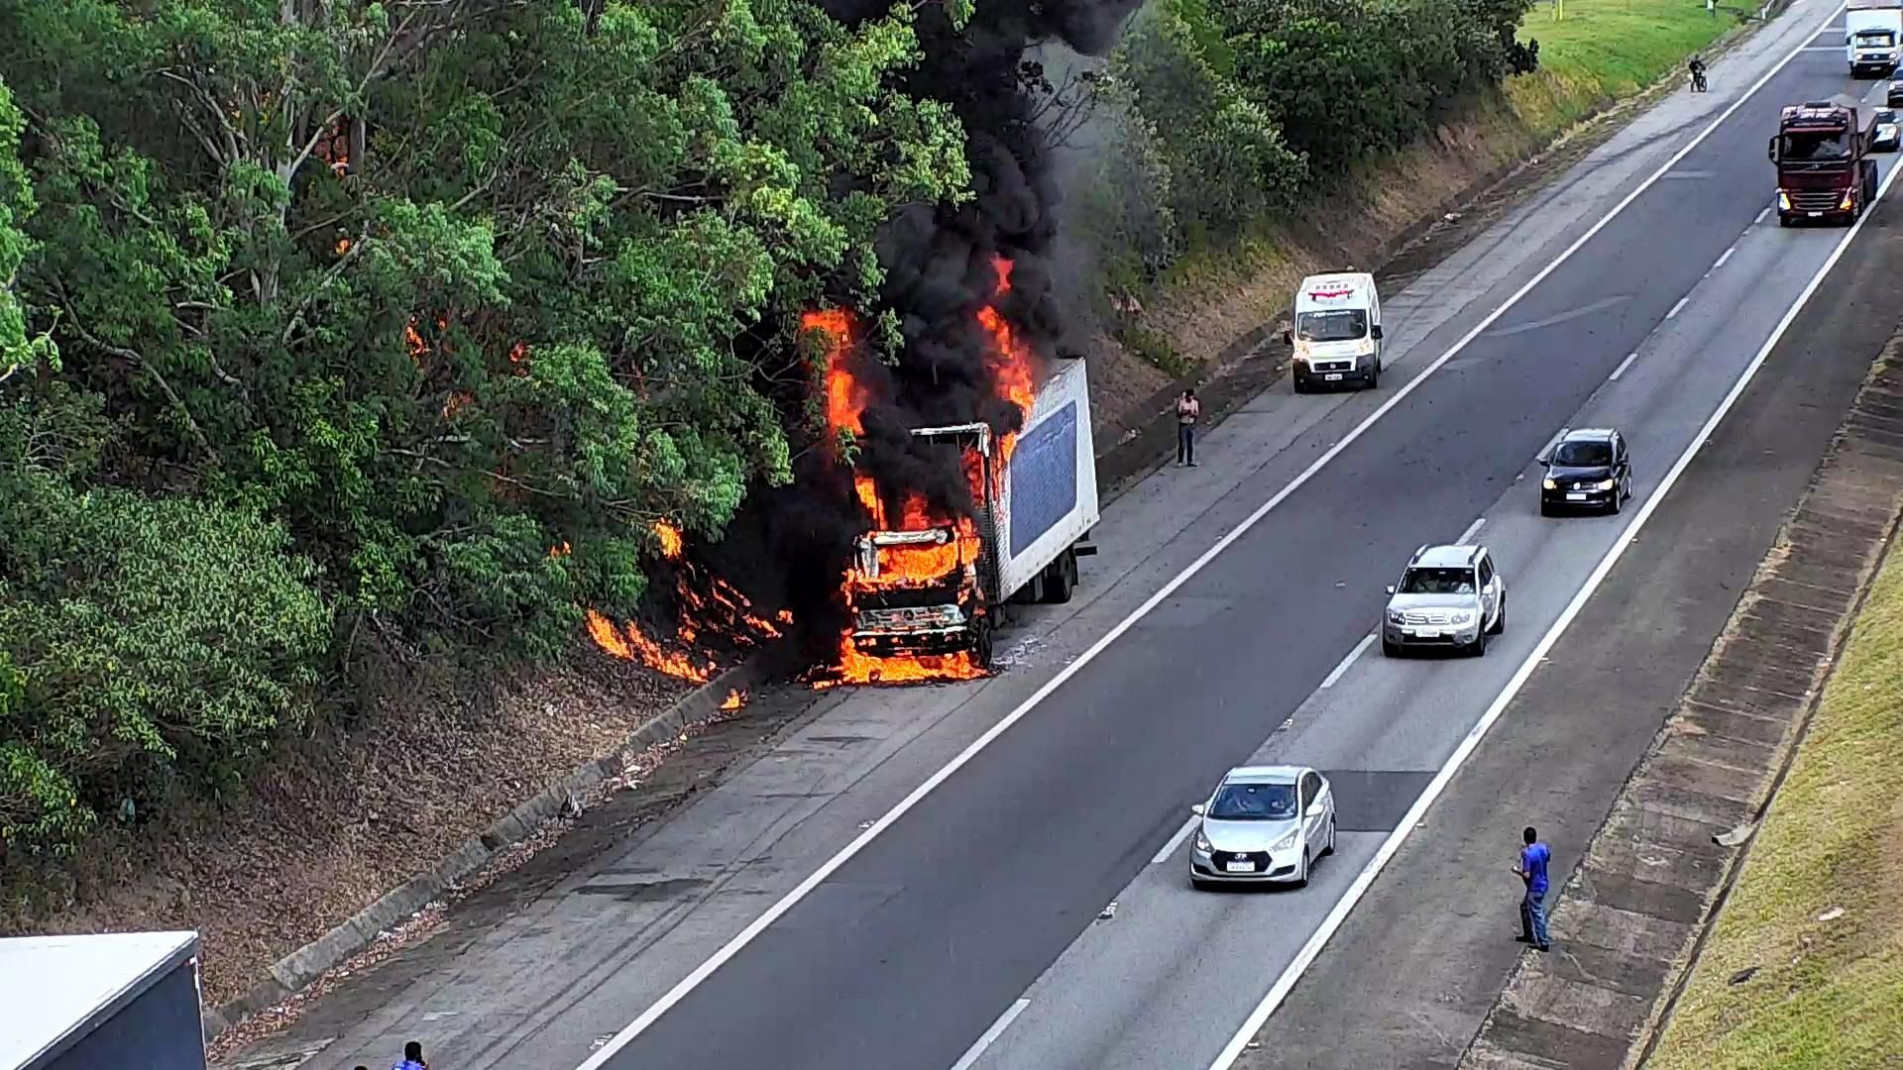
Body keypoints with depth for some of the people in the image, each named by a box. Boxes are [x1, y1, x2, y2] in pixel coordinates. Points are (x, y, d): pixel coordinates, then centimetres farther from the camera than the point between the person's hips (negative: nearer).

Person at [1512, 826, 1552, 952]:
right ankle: (1529, 935, 36)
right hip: (1543, 884, 9)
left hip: (1534, 888, -9)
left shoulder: (1527, 854, -27)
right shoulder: (1543, 848, -4)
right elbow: (1548, 858, 18)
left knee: (1537, 915, 4)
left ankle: (1544, 943, 11)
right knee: (1524, 906, 26)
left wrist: (1517, 870, -8)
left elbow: (1526, 875, -28)